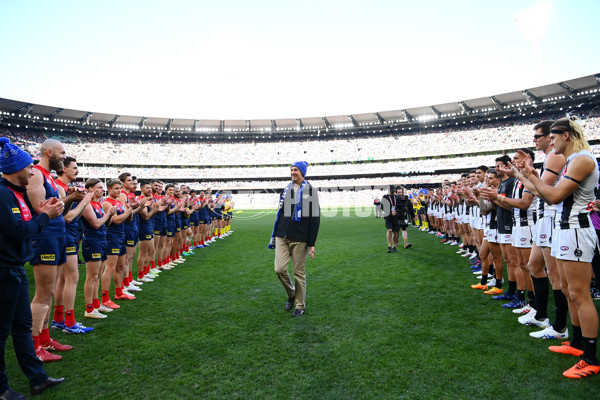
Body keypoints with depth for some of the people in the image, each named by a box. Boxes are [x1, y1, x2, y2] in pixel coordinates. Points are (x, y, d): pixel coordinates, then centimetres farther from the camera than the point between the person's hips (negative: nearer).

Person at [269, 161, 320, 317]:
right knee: (279, 269, -5)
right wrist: (274, 237, 14)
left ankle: (300, 306, 20)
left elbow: (315, 218, -3)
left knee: (299, 273, 3)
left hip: (300, 239, -4)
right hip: (282, 238, 4)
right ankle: (291, 293, 24)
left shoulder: (310, 191, 0)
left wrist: (311, 243, -7)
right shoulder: (286, 190, 13)